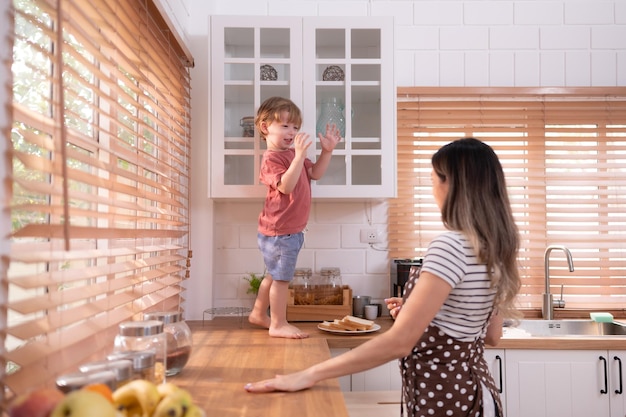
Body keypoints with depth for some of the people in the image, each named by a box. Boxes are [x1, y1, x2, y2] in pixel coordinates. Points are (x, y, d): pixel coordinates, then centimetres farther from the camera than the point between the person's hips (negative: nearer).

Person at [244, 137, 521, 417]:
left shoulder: (450, 246, -24)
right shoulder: (492, 249, 4)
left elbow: (399, 342, -29)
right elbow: (491, 336, 12)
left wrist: (310, 375, -26)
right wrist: (418, 312, 8)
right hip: (467, 390, 9)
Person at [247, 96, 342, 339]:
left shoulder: (291, 154, 13)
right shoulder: (271, 159, -17)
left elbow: (315, 174, 13)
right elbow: (286, 186, -31)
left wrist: (327, 151, 1)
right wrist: (300, 155, -38)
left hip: (292, 230, 10)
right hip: (280, 231, -10)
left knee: (275, 275, 21)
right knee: (281, 276, -2)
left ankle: (259, 313, 36)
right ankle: (278, 324, 10)